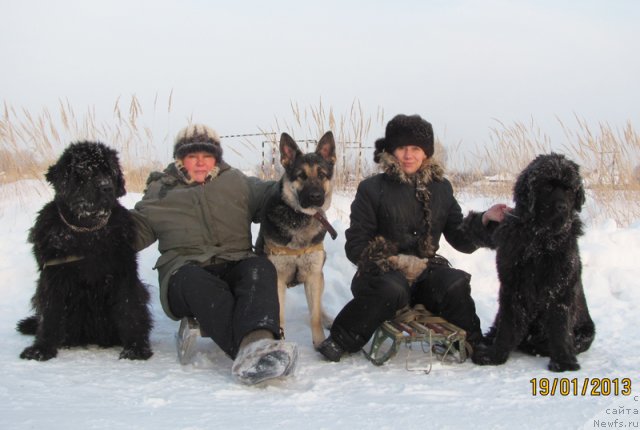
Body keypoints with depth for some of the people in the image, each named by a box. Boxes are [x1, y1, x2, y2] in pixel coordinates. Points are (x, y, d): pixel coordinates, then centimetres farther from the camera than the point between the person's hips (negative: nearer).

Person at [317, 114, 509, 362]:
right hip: (382, 272, -3)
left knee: (456, 285, -29)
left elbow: (461, 239, 7)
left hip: (425, 272, 3)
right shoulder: (372, 189, -2)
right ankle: (340, 341, -18)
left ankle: (470, 343, -2)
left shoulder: (440, 189, 9)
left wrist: (485, 221, -12)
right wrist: (396, 262, -18)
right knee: (392, 290, -38)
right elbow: (356, 246, -5)